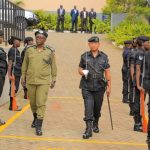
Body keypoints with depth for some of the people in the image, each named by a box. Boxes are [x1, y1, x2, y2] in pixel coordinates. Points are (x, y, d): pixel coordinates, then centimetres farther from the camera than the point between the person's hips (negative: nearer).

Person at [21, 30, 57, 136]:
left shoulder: (50, 52, -2)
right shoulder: (29, 50, 4)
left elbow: (53, 66, 4)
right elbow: (25, 64, 11)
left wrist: (54, 79, 3)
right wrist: (23, 76, 10)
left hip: (44, 82, -3)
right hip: (31, 81, 3)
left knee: (41, 103, -8)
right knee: (32, 102, 15)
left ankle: (39, 126, -6)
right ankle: (35, 118, 40)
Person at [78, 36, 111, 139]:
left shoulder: (104, 57, 3)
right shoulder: (84, 56, 3)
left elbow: (107, 72, 4)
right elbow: (80, 69, 11)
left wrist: (109, 86, 0)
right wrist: (83, 72, -13)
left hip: (99, 87, 1)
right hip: (87, 87, -1)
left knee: (97, 108, 12)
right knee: (88, 107, -11)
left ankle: (95, 124, 37)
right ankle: (89, 129, -10)